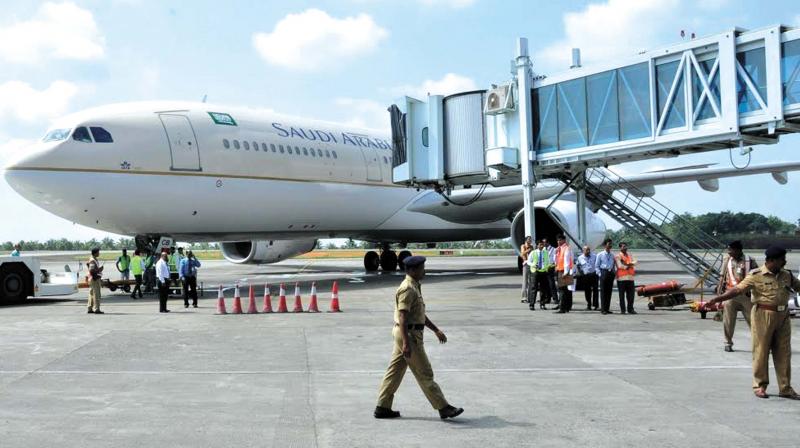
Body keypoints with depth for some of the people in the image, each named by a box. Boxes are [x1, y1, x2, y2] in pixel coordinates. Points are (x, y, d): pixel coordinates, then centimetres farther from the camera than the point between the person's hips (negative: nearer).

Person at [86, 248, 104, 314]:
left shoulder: (95, 260, 15)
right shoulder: (92, 261, -16)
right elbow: (91, 270, -24)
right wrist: (99, 270, -17)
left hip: (95, 279, 10)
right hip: (95, 279, -10)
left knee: (92, 294, 12)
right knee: (96, 295, -8)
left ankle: (90, 309, 16)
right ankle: (96, 309, -6)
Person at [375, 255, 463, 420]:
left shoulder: (415, 287, 16)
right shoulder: (407, 289, -17)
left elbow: (420, 314, 24)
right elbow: (402, 317, -24)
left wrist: (436, 330, 24)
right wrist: (406, 343, -29)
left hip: (406, 334, 10)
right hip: (409, 334, -10)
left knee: (395, 370, 11)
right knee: (424, 373, -3)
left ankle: (382, 408, 16)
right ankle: (443, 408, 4)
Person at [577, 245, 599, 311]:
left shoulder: (594, 256, 3)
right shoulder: (580, 258, 6)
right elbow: (578, 266, 20)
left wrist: (597, 271, -1)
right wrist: (580, 272, 9)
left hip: (594, 275, -1)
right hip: (585, 276, 1)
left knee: (595, 290, -4)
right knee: (587, 291, 3)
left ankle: (596, 305, 0)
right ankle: (588, 306, 11)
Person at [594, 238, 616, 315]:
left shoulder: (612, 255, 12)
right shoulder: (600, 255, 1)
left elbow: (614, 265, 20)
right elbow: (596, 266, 2)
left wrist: (614, 273, 7)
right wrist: (600, 274, -8)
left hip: (611, 273, 4)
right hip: (604, 273, -4)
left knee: (609, 291, 5)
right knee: (603, 291, -4)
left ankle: (607, 308, 11)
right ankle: (603, 309, -2)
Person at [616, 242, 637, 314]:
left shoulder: (630, 256, 19)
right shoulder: (618, 256, 1)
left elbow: (634, 262, 3)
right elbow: (620, 266, -10)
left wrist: (627, 264, -13)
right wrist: (629, 266, -6)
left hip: (630, 277, 5)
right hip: (621, 278, -5)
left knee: (630, 294, 4)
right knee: (622, 295, -1)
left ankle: (630, 309, 11)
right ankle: (623, 309, 4)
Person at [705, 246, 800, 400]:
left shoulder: (786, 275, 10)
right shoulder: (756, 276, -9)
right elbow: (738, 289, -16)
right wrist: (718, 298, -28)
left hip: (783, 317, 5)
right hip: (763, 316, -5)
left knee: (784, 353, 9)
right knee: (761, 351, 1)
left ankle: (785, 388, 18)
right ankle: (760, 386, 12)